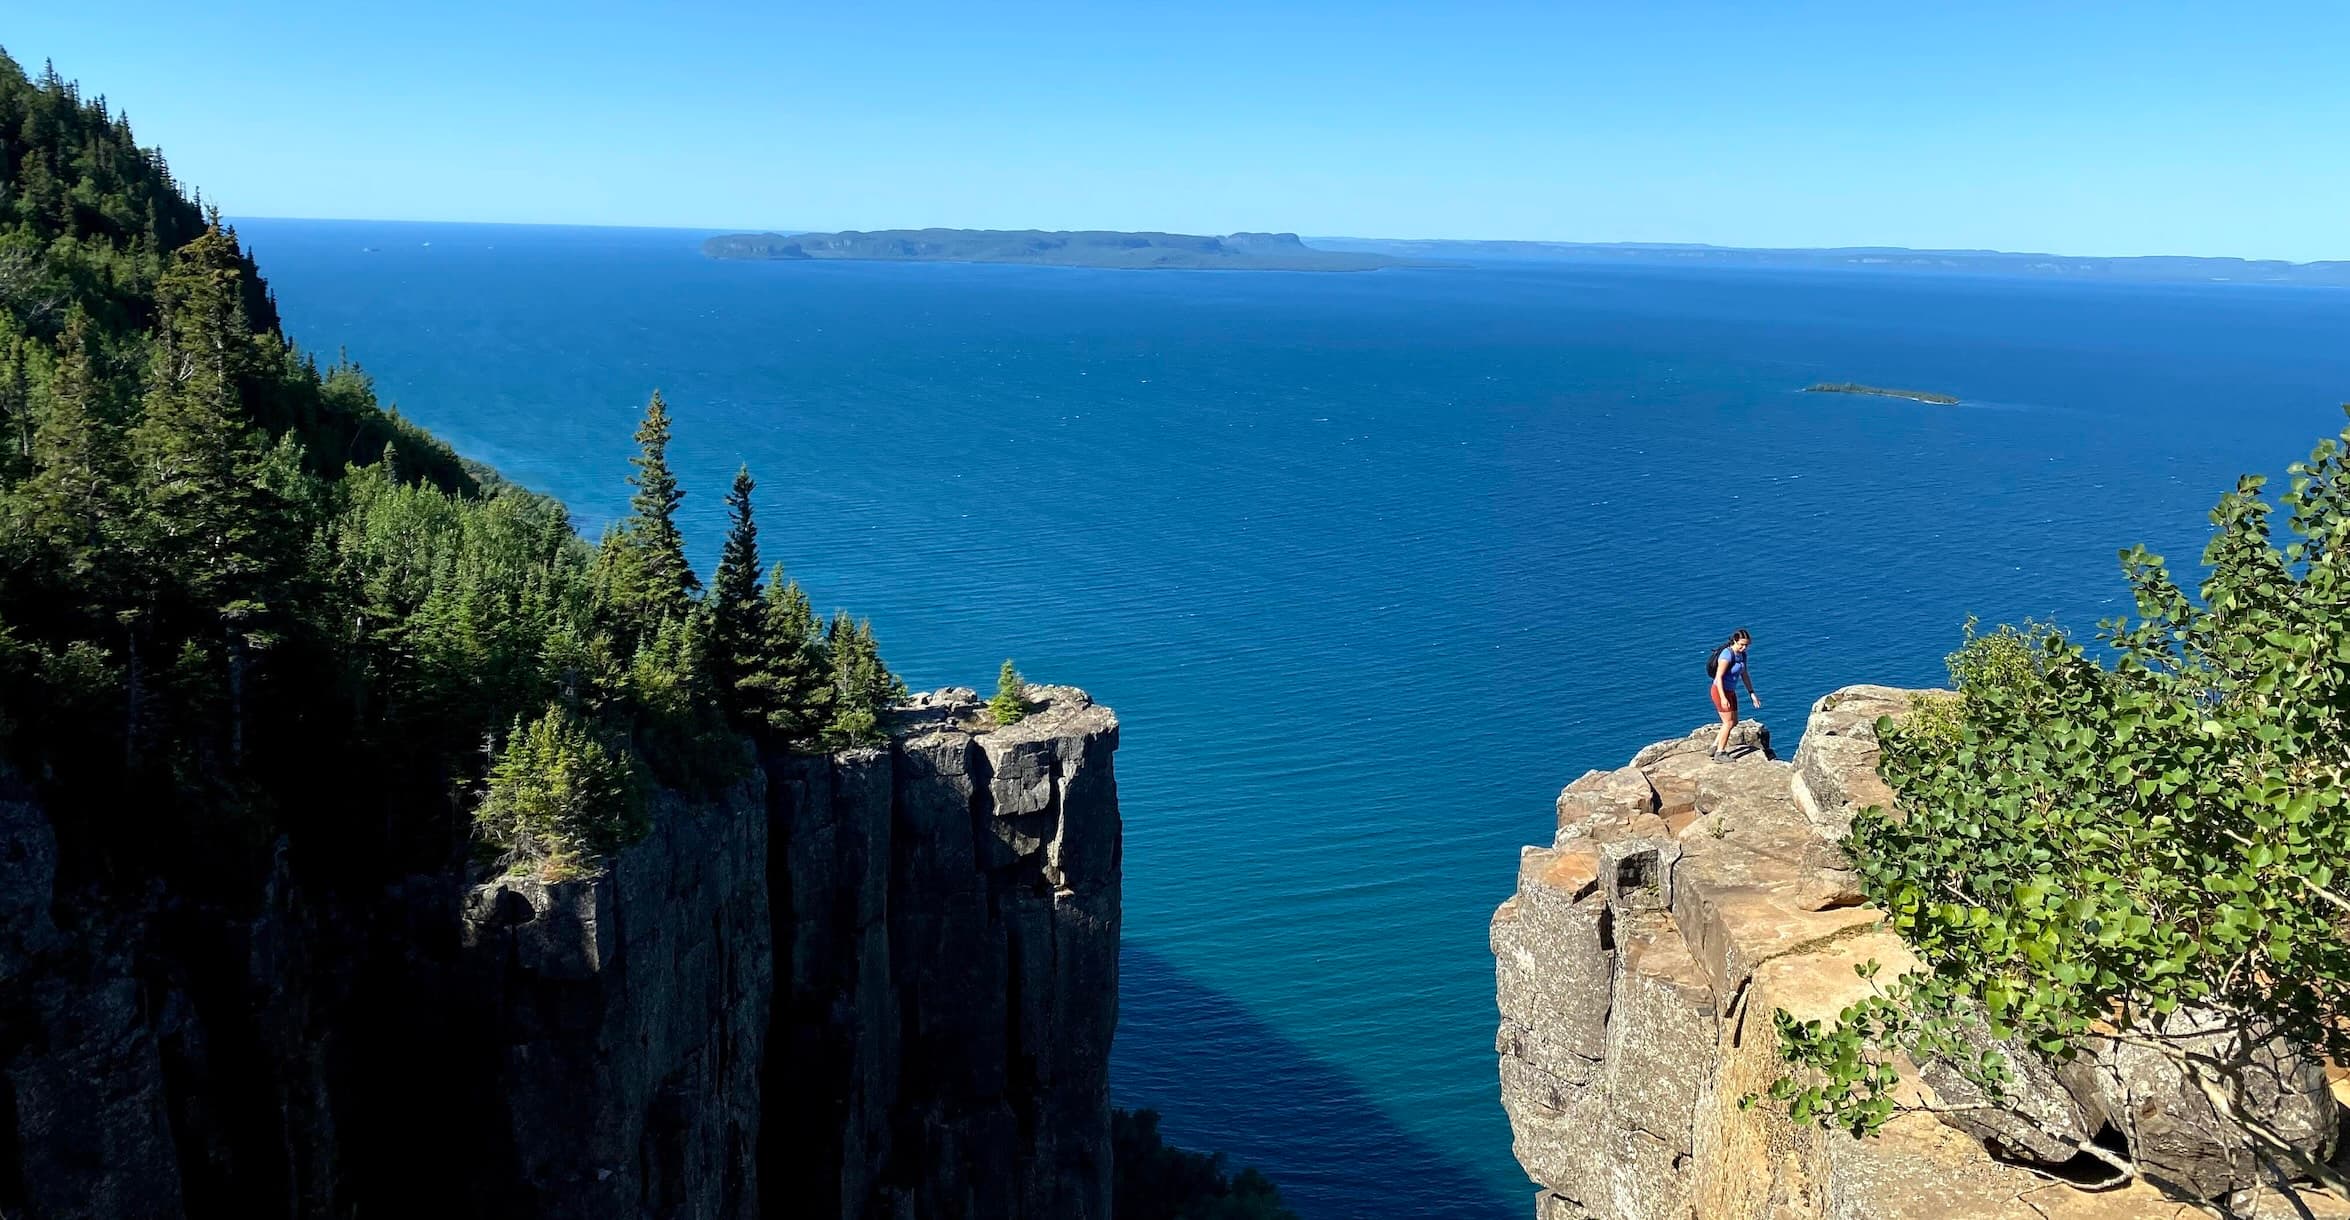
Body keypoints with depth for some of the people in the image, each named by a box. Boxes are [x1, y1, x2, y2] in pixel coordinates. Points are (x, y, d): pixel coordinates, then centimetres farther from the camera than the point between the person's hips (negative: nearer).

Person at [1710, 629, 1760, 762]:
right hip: (1720, 691, -9)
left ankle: (1715, 746, 24)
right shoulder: (1727, 654, -24)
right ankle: (1720, 753, 8)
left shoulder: (1742, 655, 2)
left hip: (1730, 691, 9)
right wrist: (1723, 698, -29)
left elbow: (1744, 675, 13)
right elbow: (1718, 677, -26)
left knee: (1734, 722, 14)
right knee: (1729, 722, -3)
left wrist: (1752, 693, 10)